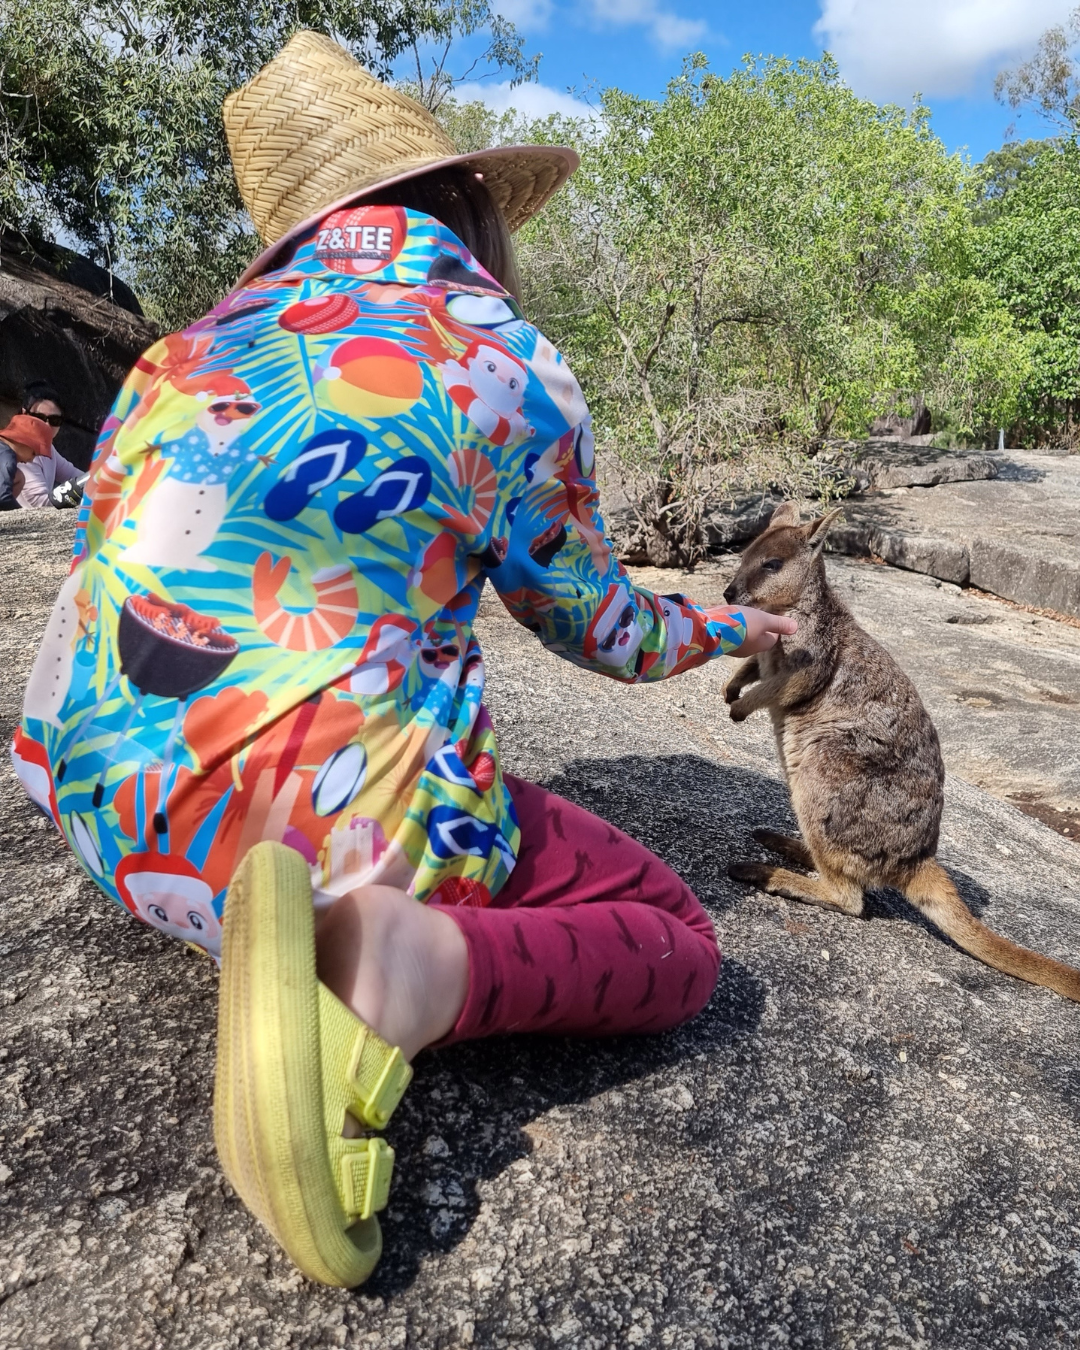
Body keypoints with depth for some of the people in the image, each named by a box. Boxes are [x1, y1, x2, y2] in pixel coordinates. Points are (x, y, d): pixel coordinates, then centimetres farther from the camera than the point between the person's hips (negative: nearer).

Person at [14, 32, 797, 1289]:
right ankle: (391, 959, -15)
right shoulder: (505, 366, -5)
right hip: (320, 836, -8)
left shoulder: (188, 353, 12)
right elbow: (603, 630, 7)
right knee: (677, 941, 10)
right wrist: (735, 626, 28)